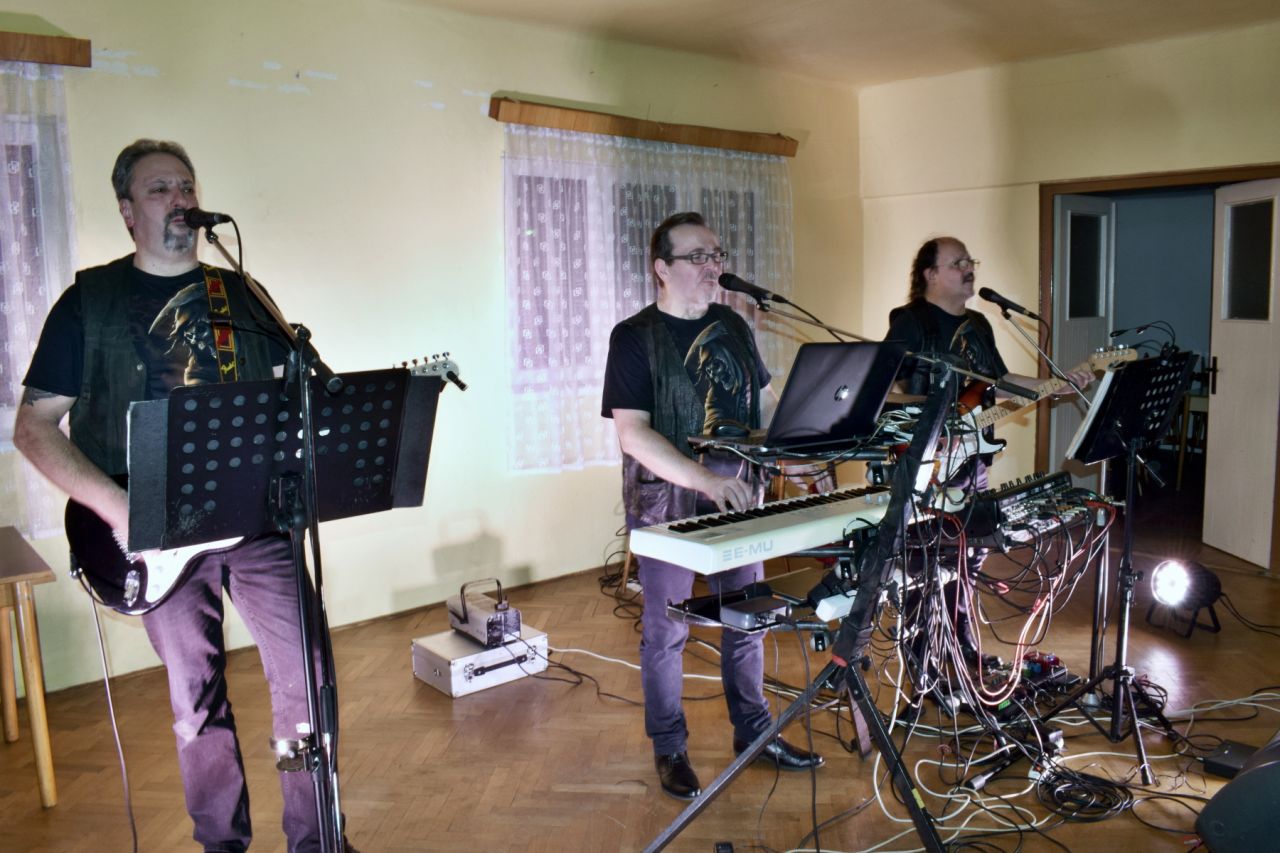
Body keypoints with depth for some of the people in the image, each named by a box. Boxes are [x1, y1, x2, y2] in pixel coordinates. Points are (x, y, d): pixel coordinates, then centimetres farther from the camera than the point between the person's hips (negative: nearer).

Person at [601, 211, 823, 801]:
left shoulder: (733, 327, 8)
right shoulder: (634, 337, -11)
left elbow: (766, 401, 16)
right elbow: (632, 432, -18)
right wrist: (704, 479, -28)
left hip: (737, 494, 6)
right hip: (666, 500, -5)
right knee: (666, 631, 7)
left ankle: (754, 731, 33)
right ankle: (669, 748, 25)